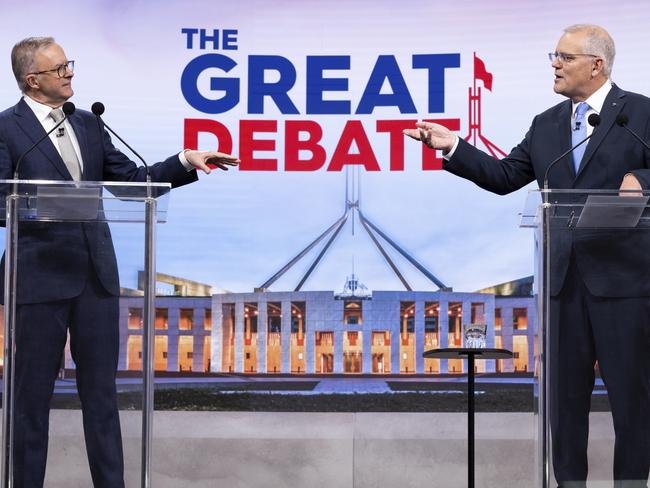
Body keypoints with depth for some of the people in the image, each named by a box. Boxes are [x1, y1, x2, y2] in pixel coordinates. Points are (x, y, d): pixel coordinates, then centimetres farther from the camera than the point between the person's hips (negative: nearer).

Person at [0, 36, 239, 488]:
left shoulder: (88, 125, 13)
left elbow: (134, 180, 13)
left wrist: (185, 162, 1)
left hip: (95, 276, 6)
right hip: (40, 277, -5)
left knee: (101, 391, 9)